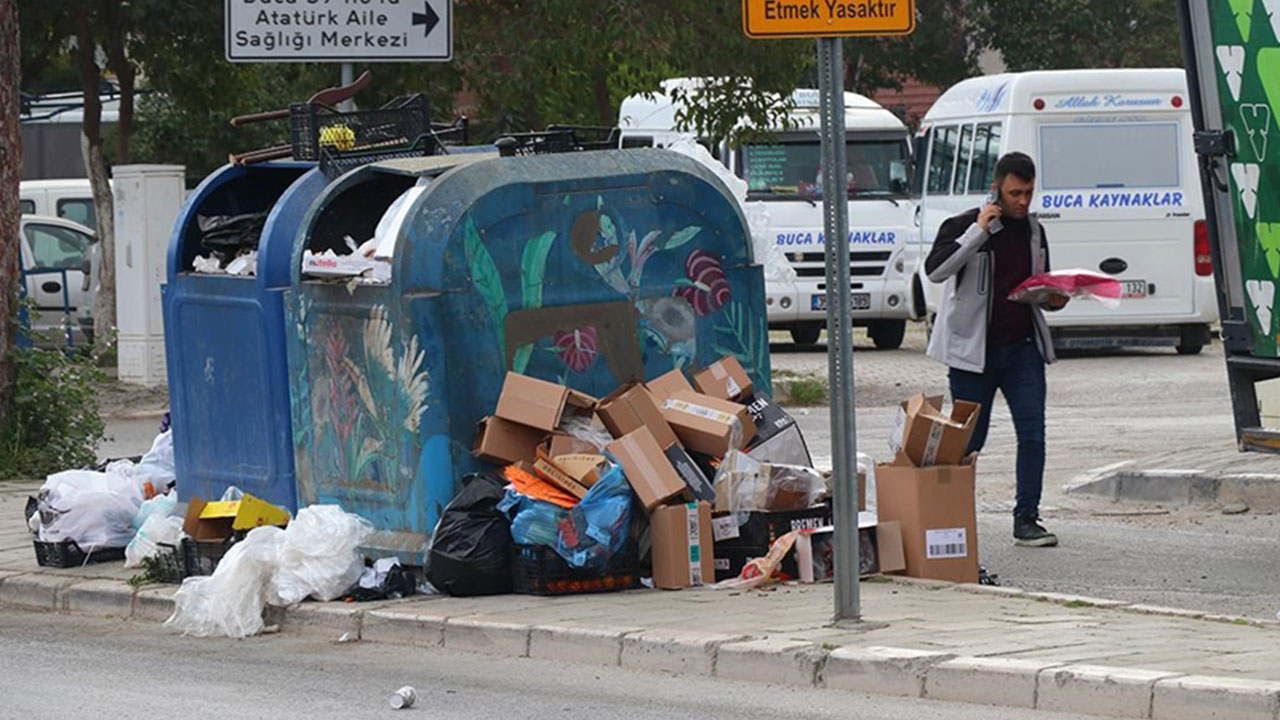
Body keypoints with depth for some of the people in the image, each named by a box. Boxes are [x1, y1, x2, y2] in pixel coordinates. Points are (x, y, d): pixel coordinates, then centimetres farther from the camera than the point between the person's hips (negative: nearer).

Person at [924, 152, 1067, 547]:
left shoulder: (1034, 231, 12)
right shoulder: (964, 226, -5)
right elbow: (935, 270, -22)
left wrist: (1054, 300, 2)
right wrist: (979, 230, -22)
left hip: (1023, 348, 4)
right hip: (975, 350, -4)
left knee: (1032, 433, -6)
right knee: (969, 439, 2)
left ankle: (1026, 519, 0)